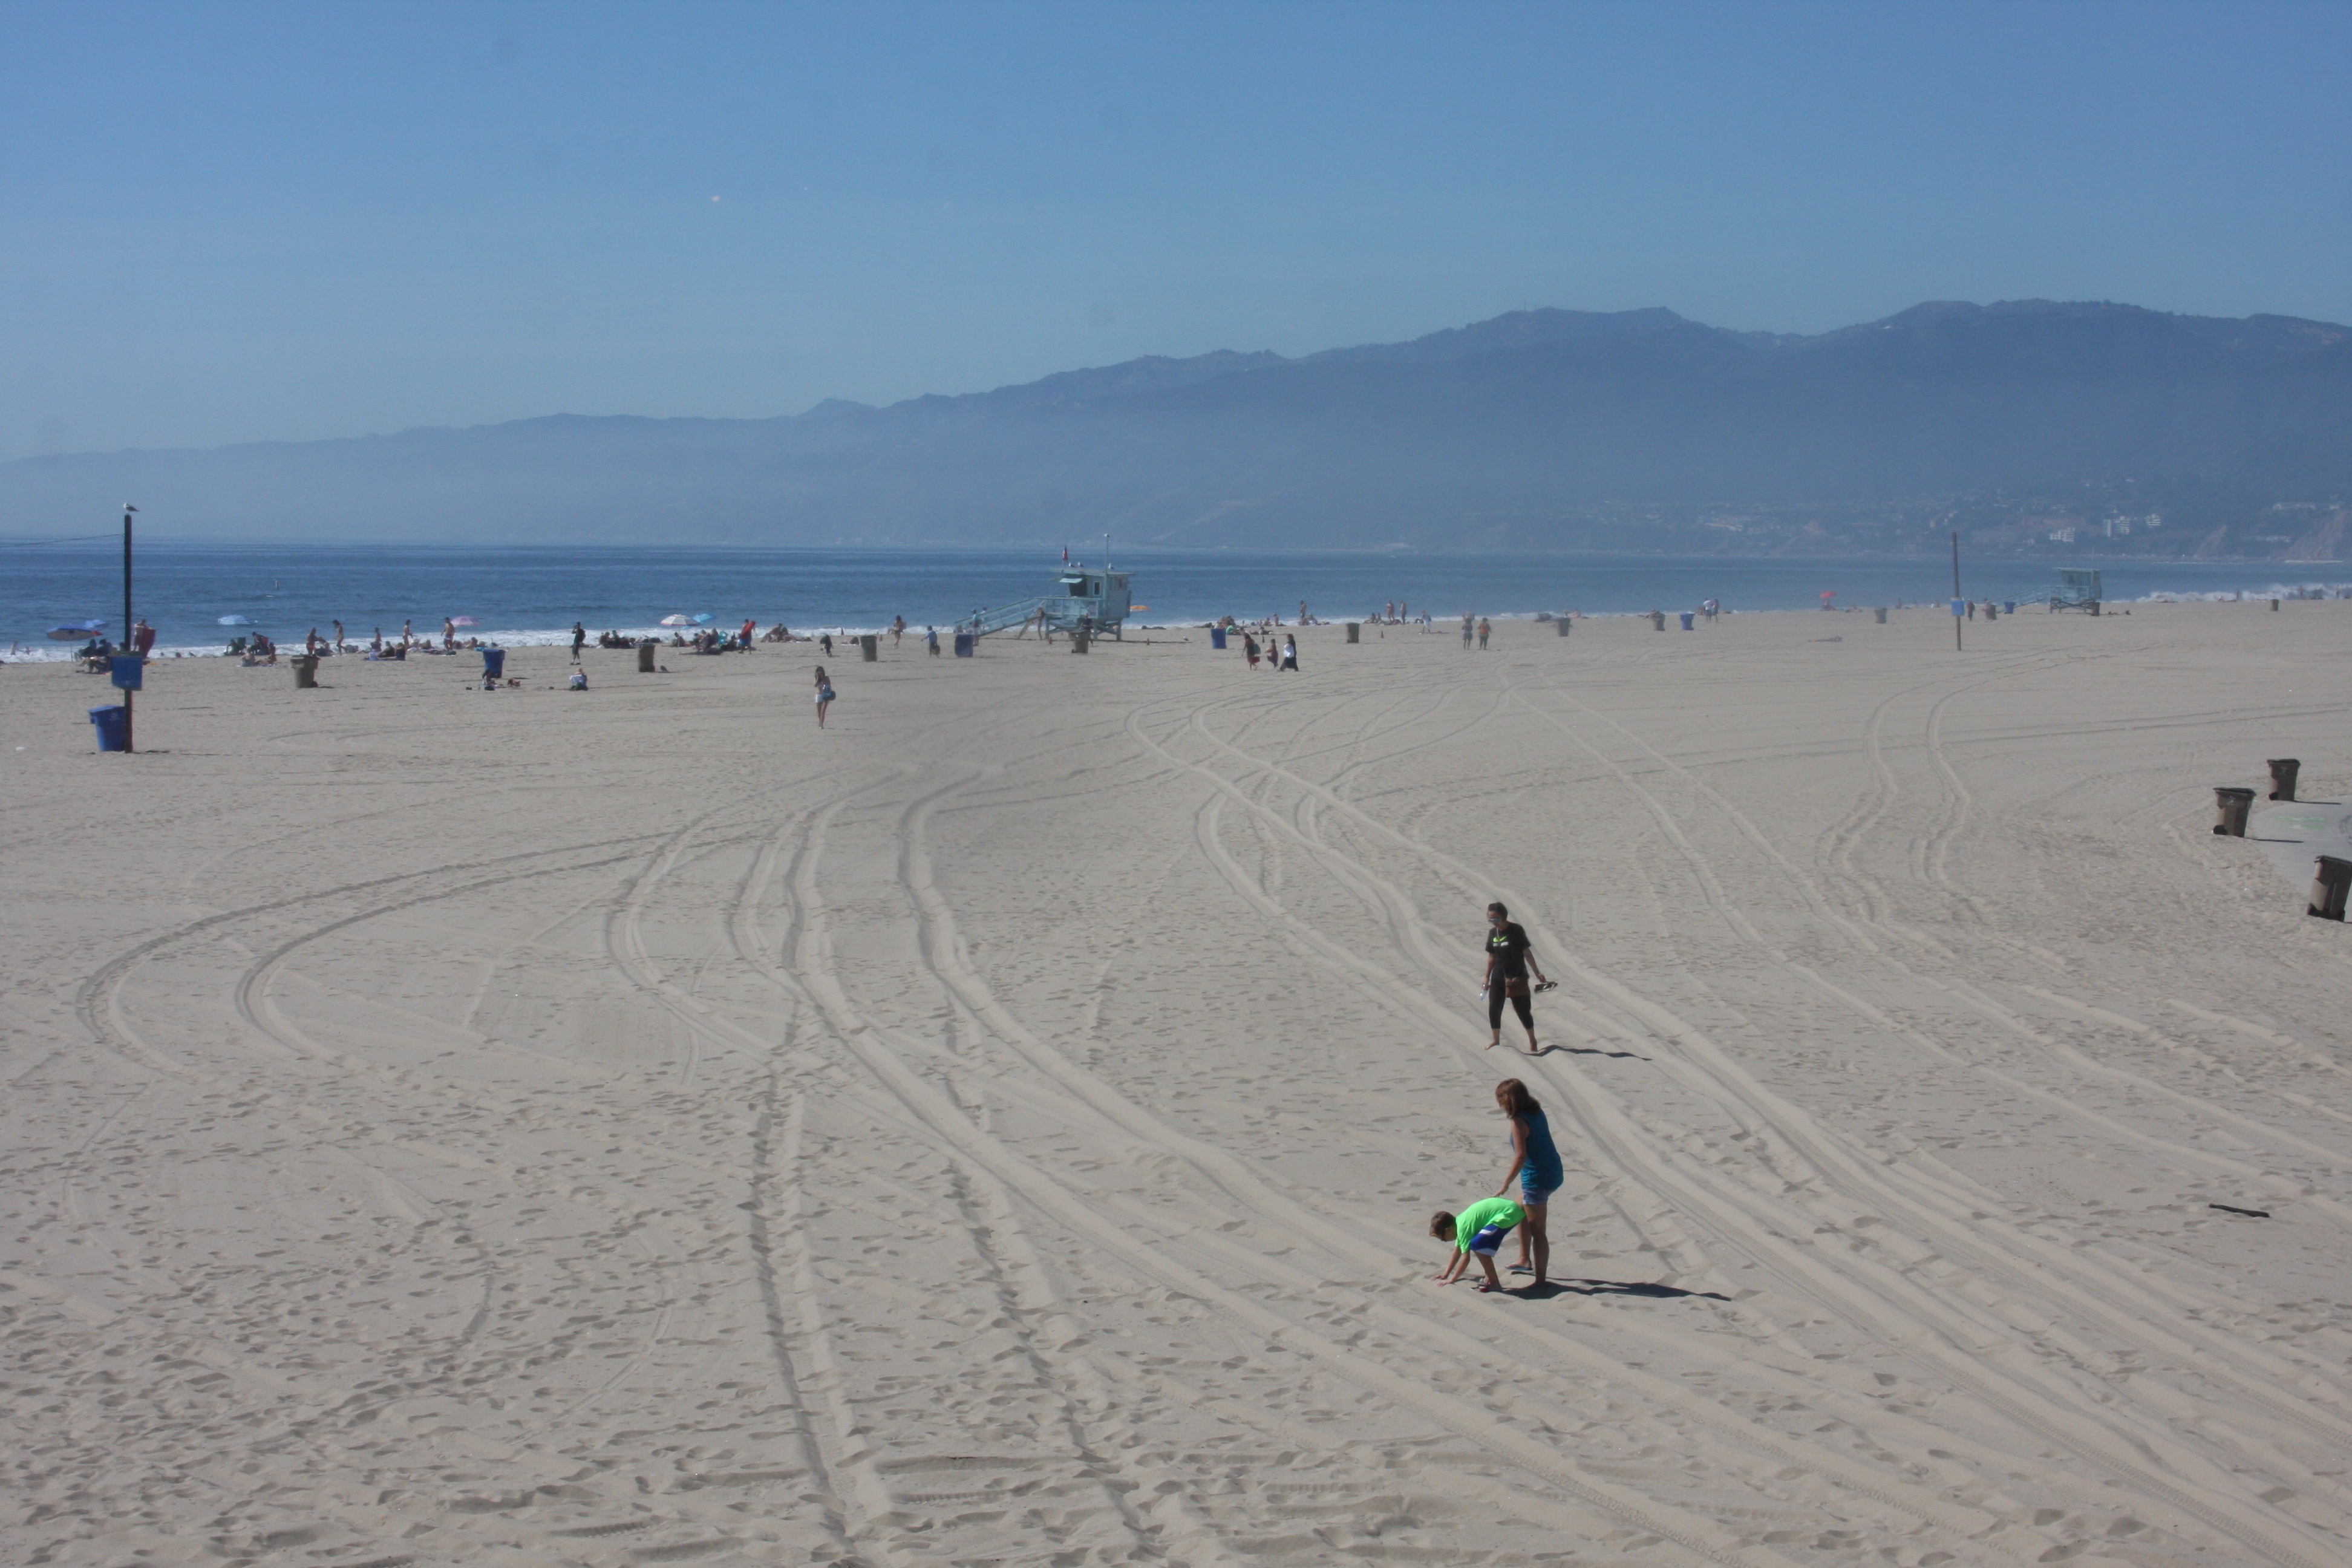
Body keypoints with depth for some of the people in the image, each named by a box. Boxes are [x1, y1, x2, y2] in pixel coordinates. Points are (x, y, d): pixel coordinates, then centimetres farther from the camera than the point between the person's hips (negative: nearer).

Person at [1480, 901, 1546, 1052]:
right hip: (1498, 977, 5)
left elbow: (1526, 952, -8)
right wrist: (1487, 978, 16)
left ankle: (1532, 1041, 14)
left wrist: (1537, 973, -8)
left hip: (1517, 977, -5)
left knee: (1522, 1010, 0)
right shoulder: (1493, 933, 4)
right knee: (1494, 1009, 4)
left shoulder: (1516, 930, -11)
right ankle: (1495, 1040, 20)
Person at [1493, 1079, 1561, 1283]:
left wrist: (1505, 1185, -16)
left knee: (1537, 1230, -2)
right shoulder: (1536, 1112, 6)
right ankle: (1525, 1260, 39)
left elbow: (1521, 1156, -24)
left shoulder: (1519, 1122, -19)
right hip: (1553, 1172, 10)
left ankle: (1541, 1280, 2)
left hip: (1537, 1179, -10)